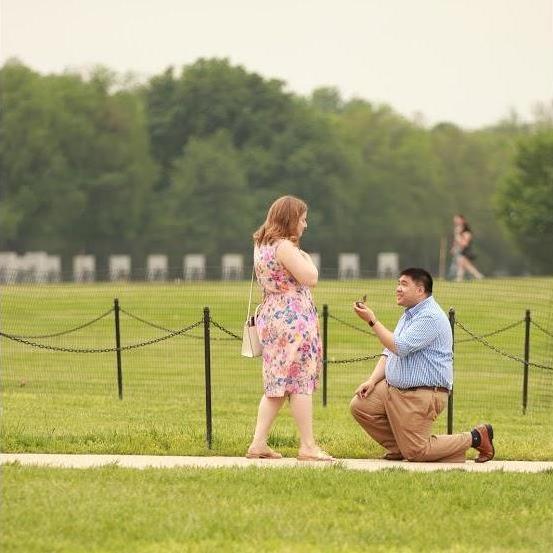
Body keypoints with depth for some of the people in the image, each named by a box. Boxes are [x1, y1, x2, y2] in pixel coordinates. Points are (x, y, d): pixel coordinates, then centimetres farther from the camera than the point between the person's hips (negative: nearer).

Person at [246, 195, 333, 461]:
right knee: (301, 383, -4)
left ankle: (258, 443, 8)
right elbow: (310, 278, -18)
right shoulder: (285, 247, -16)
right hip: (293, 318, -9)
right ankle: (308, 447, -2)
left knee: (276, 386, 12)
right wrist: (306, 258, 0)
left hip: (270, 317, 9)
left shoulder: (261, 246, 13)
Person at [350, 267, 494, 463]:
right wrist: (372, 380, 3)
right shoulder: (409, 315, 18)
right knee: (360, 406, -2)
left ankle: (476, 438, 4)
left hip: (421, 395, -10)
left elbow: (399, 347, -23)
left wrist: (372, 321, -19)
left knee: (415, 452, -10)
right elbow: (390, 352, 18)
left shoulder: (430, 317, -17)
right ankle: (399, 448, 11)